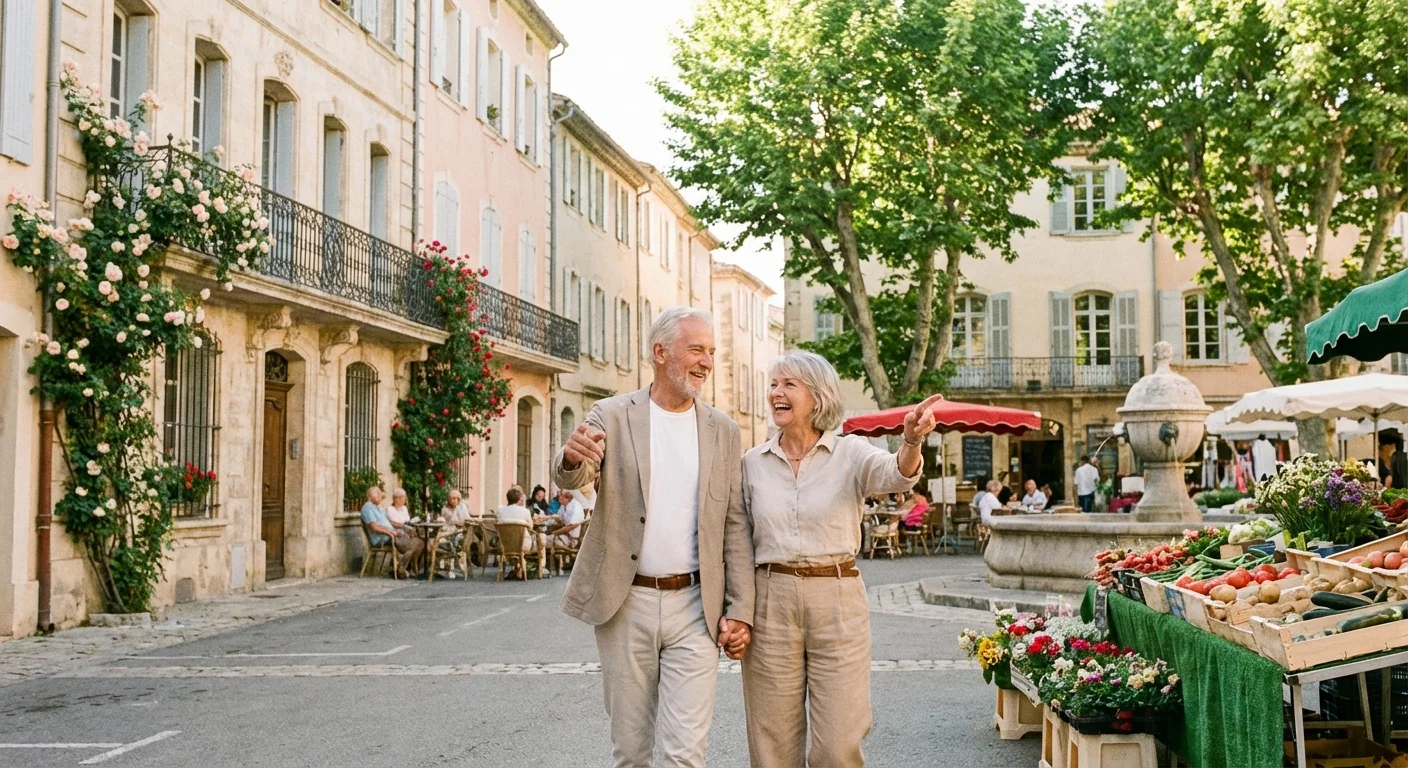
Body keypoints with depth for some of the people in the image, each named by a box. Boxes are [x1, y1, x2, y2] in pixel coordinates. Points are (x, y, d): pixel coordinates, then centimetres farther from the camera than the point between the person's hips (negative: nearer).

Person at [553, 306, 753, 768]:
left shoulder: (724, 432, 6)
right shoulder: (612, 415, 0)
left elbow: (736, 528, 6)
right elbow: (571, 478, -15)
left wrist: (740, 611, 0)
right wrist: (573, 457, -39)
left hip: (694, 607, 1)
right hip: (624, 604, 0)